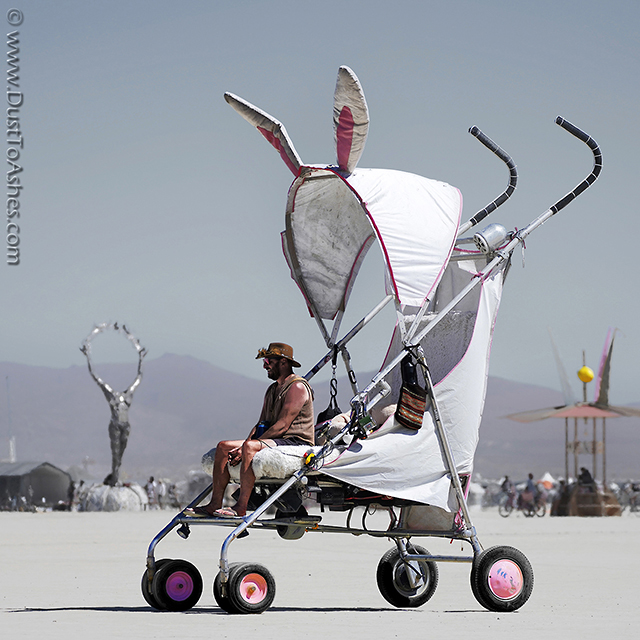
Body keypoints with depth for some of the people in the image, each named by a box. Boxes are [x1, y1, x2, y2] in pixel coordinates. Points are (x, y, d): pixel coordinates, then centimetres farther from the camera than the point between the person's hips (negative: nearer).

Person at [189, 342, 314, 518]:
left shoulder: (297, 387, -10)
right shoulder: (272, 390, 21)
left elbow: (282, 426, -18)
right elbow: (261, 425, 18)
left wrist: (247, 445, -19)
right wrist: (243, 446, -3)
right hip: (274, 442, 10)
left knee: (251, 447, -35)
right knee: (223, 447, -3)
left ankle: (241, 508, -39)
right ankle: (215, 504, -10)